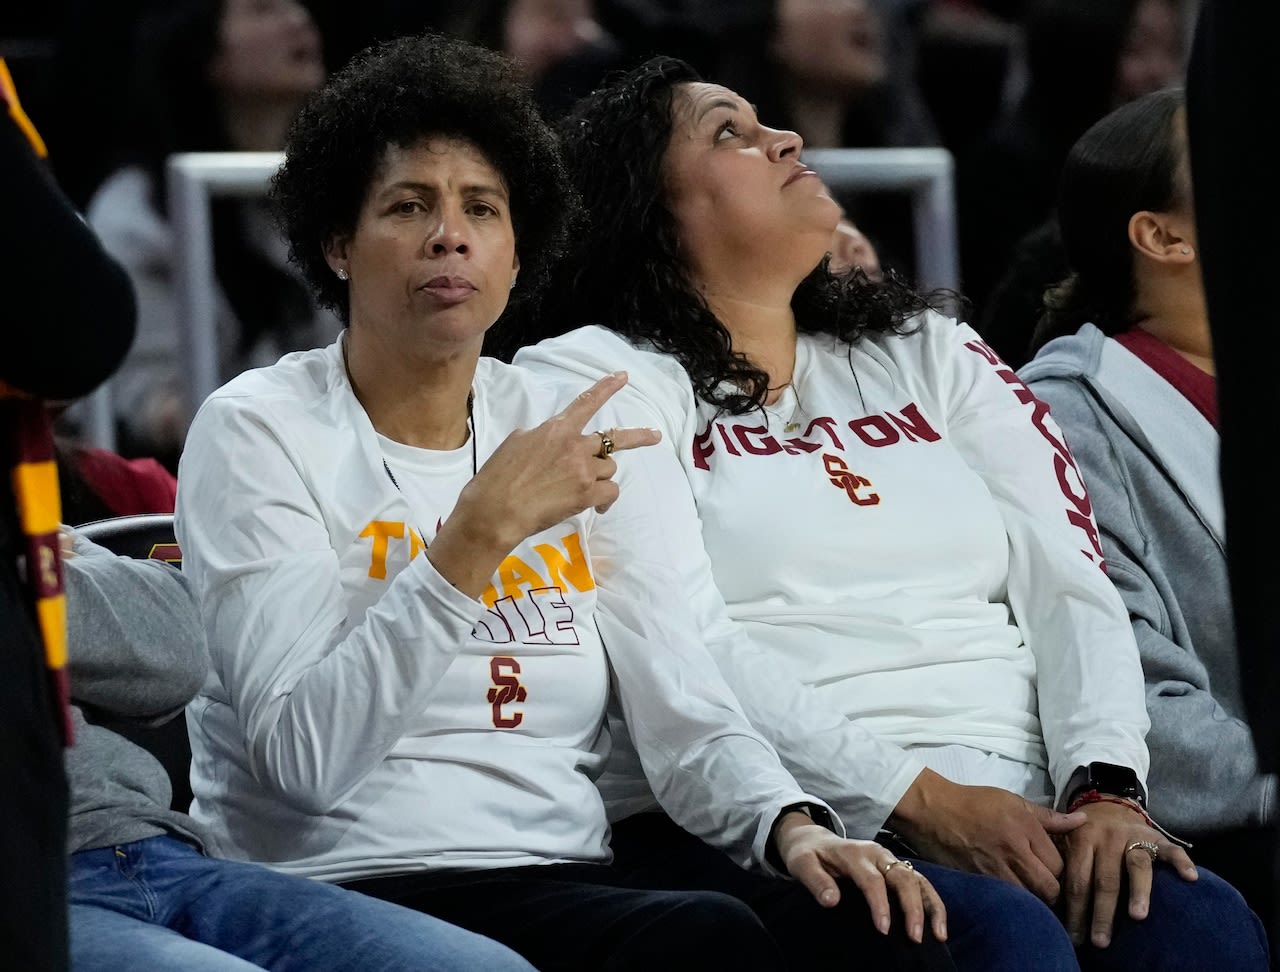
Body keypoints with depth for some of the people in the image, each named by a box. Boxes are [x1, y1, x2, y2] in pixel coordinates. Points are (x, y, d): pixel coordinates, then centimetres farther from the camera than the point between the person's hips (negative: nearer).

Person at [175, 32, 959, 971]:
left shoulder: (570, 431, 13)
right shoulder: (258, 429, -3)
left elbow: (687, 713, 5)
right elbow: (305, 760, -16)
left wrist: (793, 824, -16)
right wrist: (480, 532, -23)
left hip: (568, 883, 5)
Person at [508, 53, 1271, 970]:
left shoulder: (926, 353, 22)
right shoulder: (598, 377, 6)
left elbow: (1071, 584, 12)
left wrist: (1107, 787, -8)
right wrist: (919, 796, -16)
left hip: (1025, 816, 4)